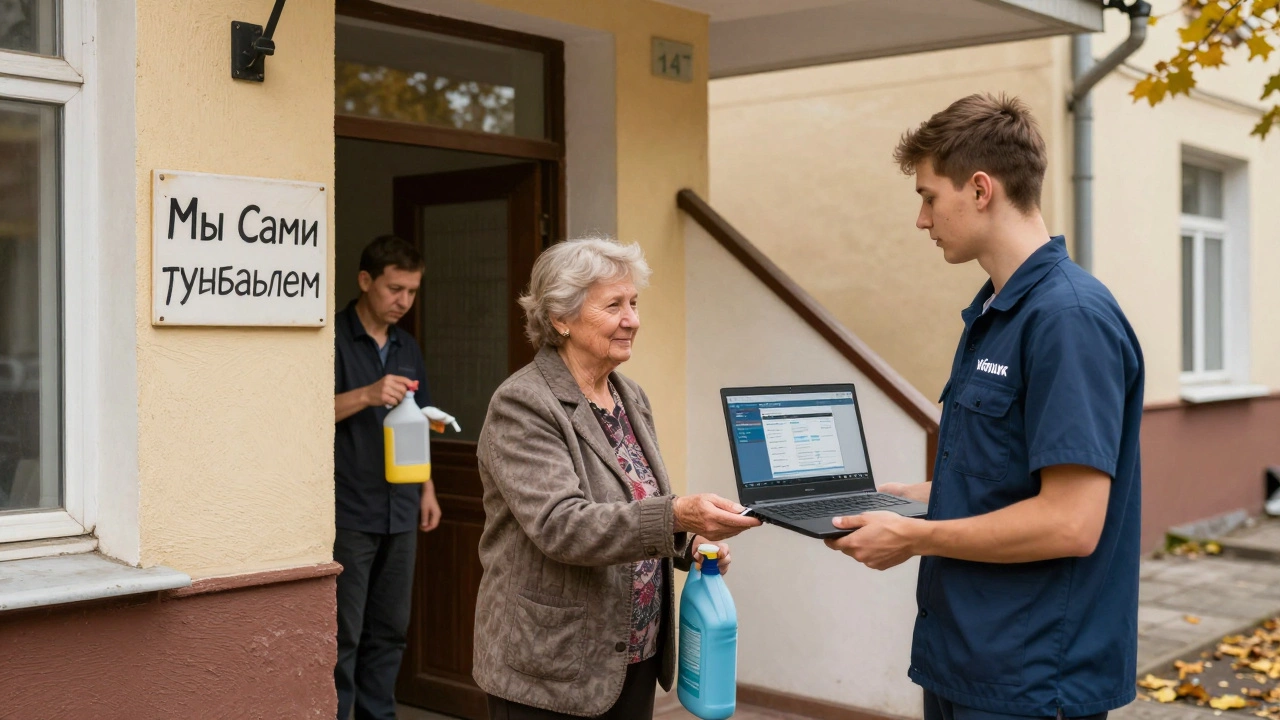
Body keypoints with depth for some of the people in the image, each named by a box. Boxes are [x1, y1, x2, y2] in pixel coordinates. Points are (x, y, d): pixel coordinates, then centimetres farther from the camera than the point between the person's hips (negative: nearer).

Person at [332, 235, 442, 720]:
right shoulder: (334, 339, -6)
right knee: (344, 635, -4)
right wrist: (366, 395, -26)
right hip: (349, 512, -6)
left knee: (389, 631, 10)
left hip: (400, 511, 6)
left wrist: (427, 488, 15)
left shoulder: (407, 347, 15)